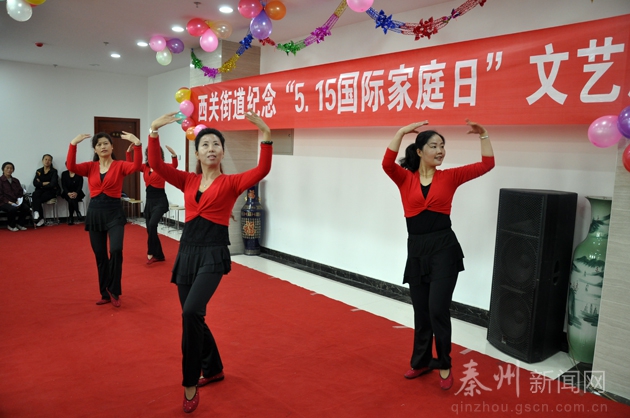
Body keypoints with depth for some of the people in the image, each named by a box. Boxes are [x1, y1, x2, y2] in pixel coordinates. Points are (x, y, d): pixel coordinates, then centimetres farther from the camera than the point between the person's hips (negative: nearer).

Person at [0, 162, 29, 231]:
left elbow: (20, 192, 13)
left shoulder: (16, 181, 19)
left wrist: (19, 201, -6)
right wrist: (8, 201, -20)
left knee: (26, 207, -25)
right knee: (13, 209, -36)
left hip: (16, 202, 5)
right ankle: (11, 225, -9)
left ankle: (20, 224, -1)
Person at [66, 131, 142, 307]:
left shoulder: (120, 165, -1)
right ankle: (105, 294, 25)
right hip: (95, 213, 3)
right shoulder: (90, 167, 7)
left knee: (116, 250, -22)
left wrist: (137, 144, -33)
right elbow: (71, 166, -10)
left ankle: (114, 291, -2)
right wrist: (73, 144, -21)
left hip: (114, 213, -3)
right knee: (100, 256, 10)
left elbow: (136, 166, -21)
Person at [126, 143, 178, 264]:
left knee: (152, 225, -27)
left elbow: (174, 166, -24)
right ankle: (159, 255, 22)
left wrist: (174, 155, -43)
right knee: (150, 229, 10)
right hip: (149, 200, 7)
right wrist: (128, 152, -9)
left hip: (160, 200, -7)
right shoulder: (145, 167, 9)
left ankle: (151, 253, -14)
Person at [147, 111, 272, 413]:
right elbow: (156, 165, 0)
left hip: (213, 254, -5)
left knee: (191, 313, -24)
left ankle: (190, 384, -6)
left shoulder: (231, 183, 0)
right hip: (187, 251, 6)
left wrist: (266, 134, -25)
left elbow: (262, 170, -17)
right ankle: (214, 369, 38)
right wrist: (154, 131, -11)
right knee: (192, 317, 14)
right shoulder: (188, 181, 10)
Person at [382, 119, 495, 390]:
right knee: (421, 312, 13)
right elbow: (387, 164, -17)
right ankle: (421, 361, 33)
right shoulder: (405, 178, 2)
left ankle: (444, 366, 15)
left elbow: (486, 165, 3)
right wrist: (401, 132, -20)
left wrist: (483, 135, -4)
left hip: (444, 248, -1)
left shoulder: (450, 177, 4)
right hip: (416, 250, 2)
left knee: (438, 310, -8)